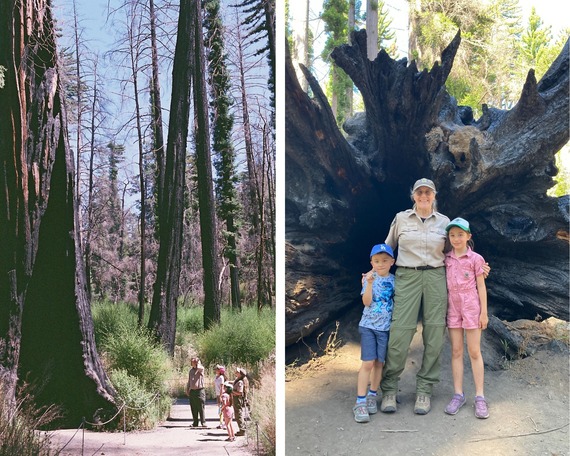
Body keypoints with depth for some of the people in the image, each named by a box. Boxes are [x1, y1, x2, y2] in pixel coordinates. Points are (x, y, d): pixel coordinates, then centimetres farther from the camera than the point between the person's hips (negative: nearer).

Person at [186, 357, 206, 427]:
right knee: (193, 408, 6)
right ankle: (195, 423, 12)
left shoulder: (201, 369, -1)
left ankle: (203, 422, -1)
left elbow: (199, 368, -26)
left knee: (201, 408, -5)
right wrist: (187, 389, 17)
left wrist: (197, 363, -7)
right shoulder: (191, 371, 16)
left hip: (200, 390, -5)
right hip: (192, 391, 5)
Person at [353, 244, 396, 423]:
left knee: (379, 363, 8)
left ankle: (372, 396, 24)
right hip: (368, 325, -2)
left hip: (386, 327, 2)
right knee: (368, 363, -8)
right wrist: (370, 283, -22)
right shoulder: (369, 278, -2)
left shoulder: (394, 280, 3)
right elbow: (366, 302, -12)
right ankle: (360, 402, -4)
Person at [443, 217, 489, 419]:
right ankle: (458, 395, 10)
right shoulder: (446, 259, 6)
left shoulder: (475, 259, -2)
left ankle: (480, 397, 5)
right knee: (456, 351, 5)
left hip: (471, 307, -3)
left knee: (474, 352, 0)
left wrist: (484, 312, -5)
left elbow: (481, 286, -2)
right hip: (453, 307, 3)